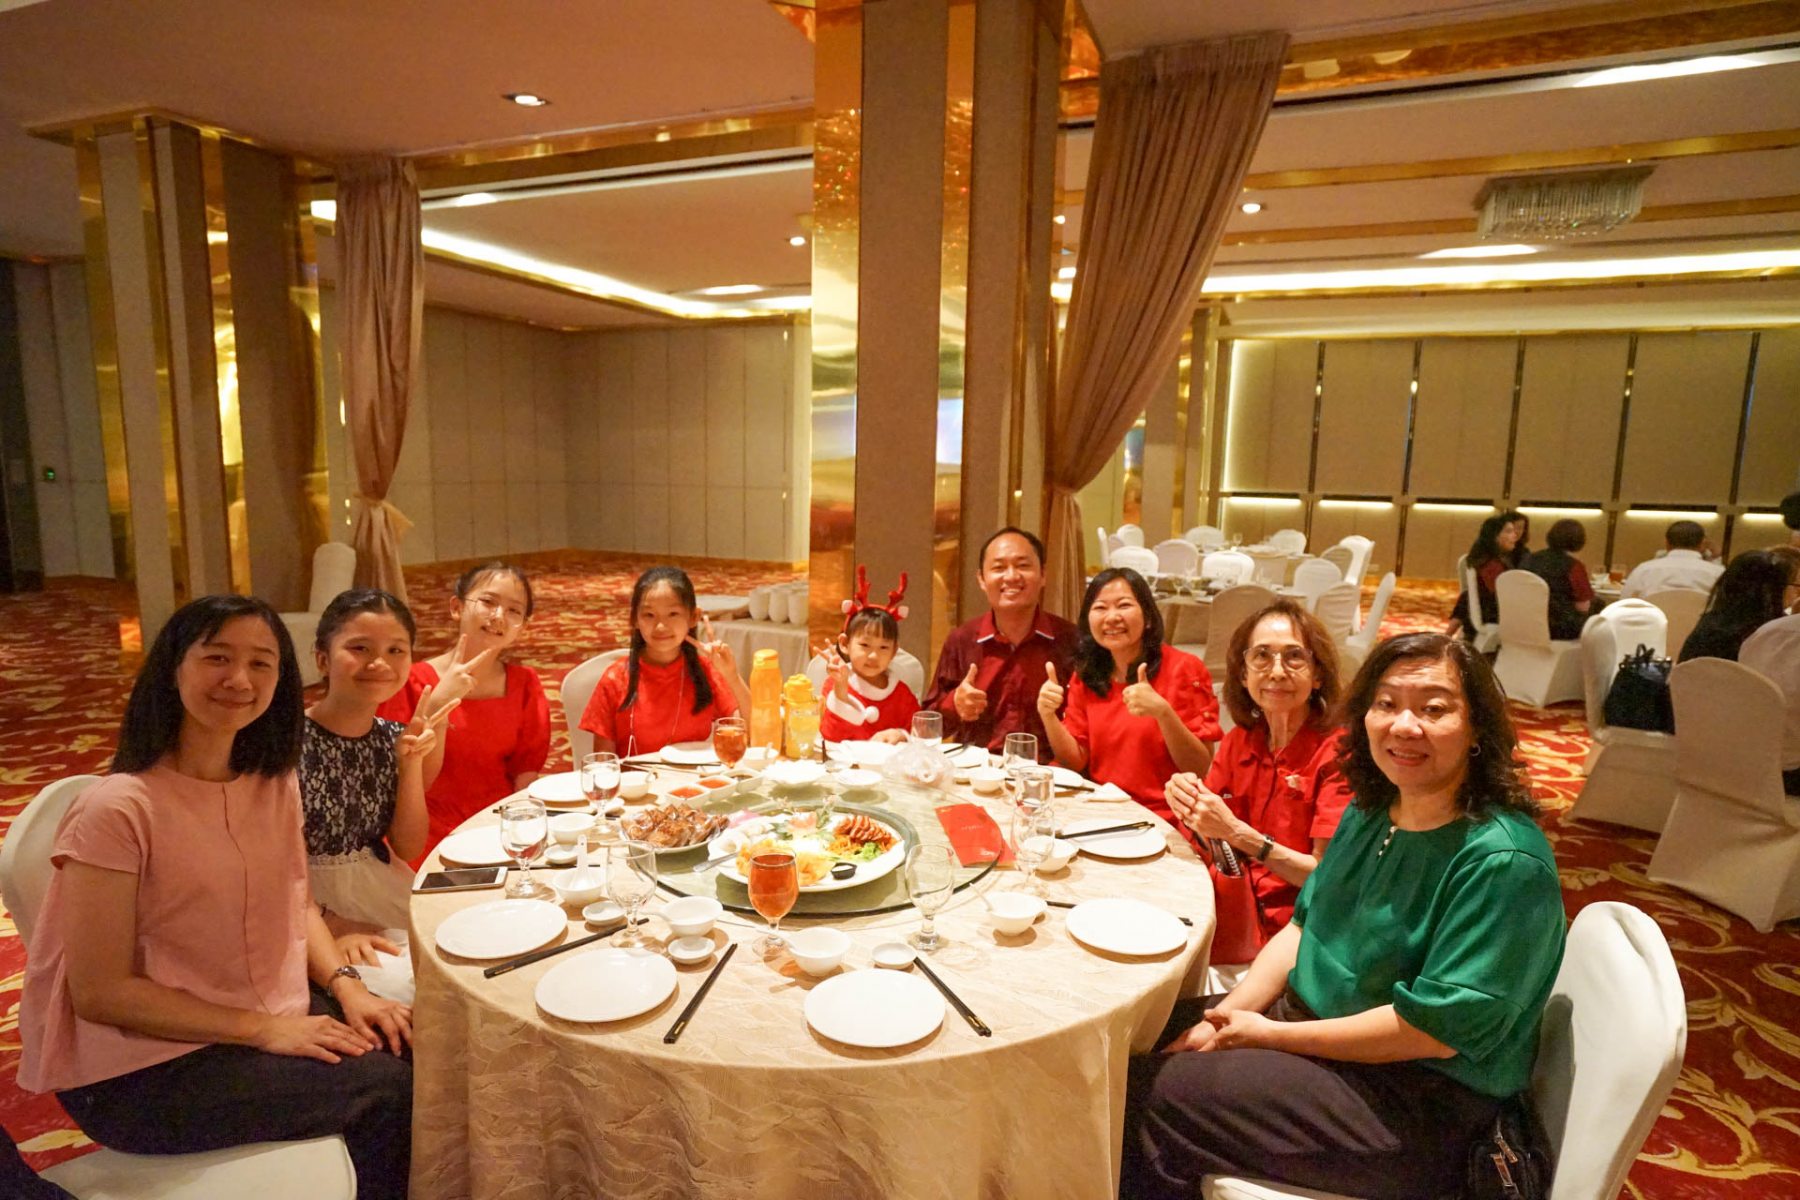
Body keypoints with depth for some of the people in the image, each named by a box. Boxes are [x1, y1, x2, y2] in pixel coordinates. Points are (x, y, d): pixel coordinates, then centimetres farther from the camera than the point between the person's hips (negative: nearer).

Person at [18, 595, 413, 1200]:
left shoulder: (276, 782, 0)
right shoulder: (117, 810, -20)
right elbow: (100, 992, -17)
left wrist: (348, 987, -8)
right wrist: (262, 1029, -20)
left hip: (276, 1014, 6)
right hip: (140, 1065, -6)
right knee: (383, 1093, -18)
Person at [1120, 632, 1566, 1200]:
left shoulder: (1504, 863, -23)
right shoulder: (1370, 811, 2)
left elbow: (1438, 1029, -24)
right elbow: (1305, 925, 8)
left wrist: (1269, 1035, -18)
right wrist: (1226, 1016, -5)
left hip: (1417, 1106, -8)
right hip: (1311, 1017, 8)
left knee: (1147, 1094, -14)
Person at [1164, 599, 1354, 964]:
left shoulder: (1336, 752, -13)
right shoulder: (1238, 741, 3)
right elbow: (1215, 851, 6)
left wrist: (1237, 832, -26)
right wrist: (1190, 807, -16)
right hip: (1237, 908, 5)